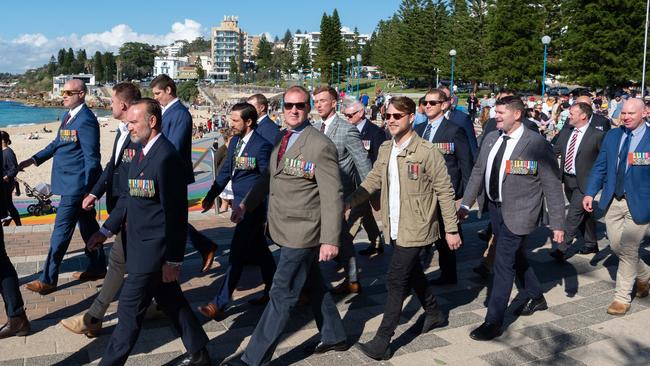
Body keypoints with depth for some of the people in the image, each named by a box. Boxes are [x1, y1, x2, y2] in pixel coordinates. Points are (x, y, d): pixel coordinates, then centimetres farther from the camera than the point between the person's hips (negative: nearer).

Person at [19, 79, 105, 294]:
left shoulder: (86, 120, -19)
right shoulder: (68, 116, 11)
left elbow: (91, 158, -19)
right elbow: (57, 144, 19)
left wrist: (87, 190, -19)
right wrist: (33, 160, 9)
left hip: (76, 185, -9)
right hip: (74, 185, 9)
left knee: (61, 231, -3)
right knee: (87, 225, 17)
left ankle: (48, 280, 6)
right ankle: (97, 267, 29)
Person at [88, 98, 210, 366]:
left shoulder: (166, 157, -21)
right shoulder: (141, 152, 9)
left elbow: (176, 213, -21)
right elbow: (129, 197, 16)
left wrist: (173, 260, -18)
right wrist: (105, 231, 10)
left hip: (153, 250, -9)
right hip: (142, 244, 9)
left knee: (130, 309, 2)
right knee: (171, 302, 18)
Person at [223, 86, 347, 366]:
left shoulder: (320, 145, -16)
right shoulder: (283, 140, 9)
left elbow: (332, 196, -19)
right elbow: (268, 177, 20)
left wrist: (330, 240, -22)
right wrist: (246, 204, 10)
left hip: (302, 233, -8)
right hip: (286, 229, 8)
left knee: (282, 295, -1)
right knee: (314, 286, 21)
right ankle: (334, 337, 39)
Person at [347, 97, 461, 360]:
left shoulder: (426, 151, -15)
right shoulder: (385, 150, 6)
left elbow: (445, 191, -11)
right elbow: (373, 180, 7)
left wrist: (451, 229, -10)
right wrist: (347, 202, -7)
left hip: (415, 229, -7)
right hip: (395, 227, 7)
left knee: (395, 280, -7)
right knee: (412, 273, 22)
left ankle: (383, 341, 1)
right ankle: (434, 313, 45)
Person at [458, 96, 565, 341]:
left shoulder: (536, 144, -16)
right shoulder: (491, 138, 3)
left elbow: (552, 186, -13)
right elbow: (478, 172, 11)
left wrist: (557, 224, -13)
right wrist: (466, 203, 5)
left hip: (517, 213, -7)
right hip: (494, 207, 7)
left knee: (503, 264, -5)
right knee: (516, 257, 22)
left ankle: (493, 322, 6)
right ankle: (536, 298, 46)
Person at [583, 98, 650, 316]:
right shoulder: (612, 136, 6)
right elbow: (600, 167, 8)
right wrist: (590, 193, -1)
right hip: (613, 201, 5)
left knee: (628, 250, -1)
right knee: (617, 247, 14)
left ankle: (622, 298, 14)